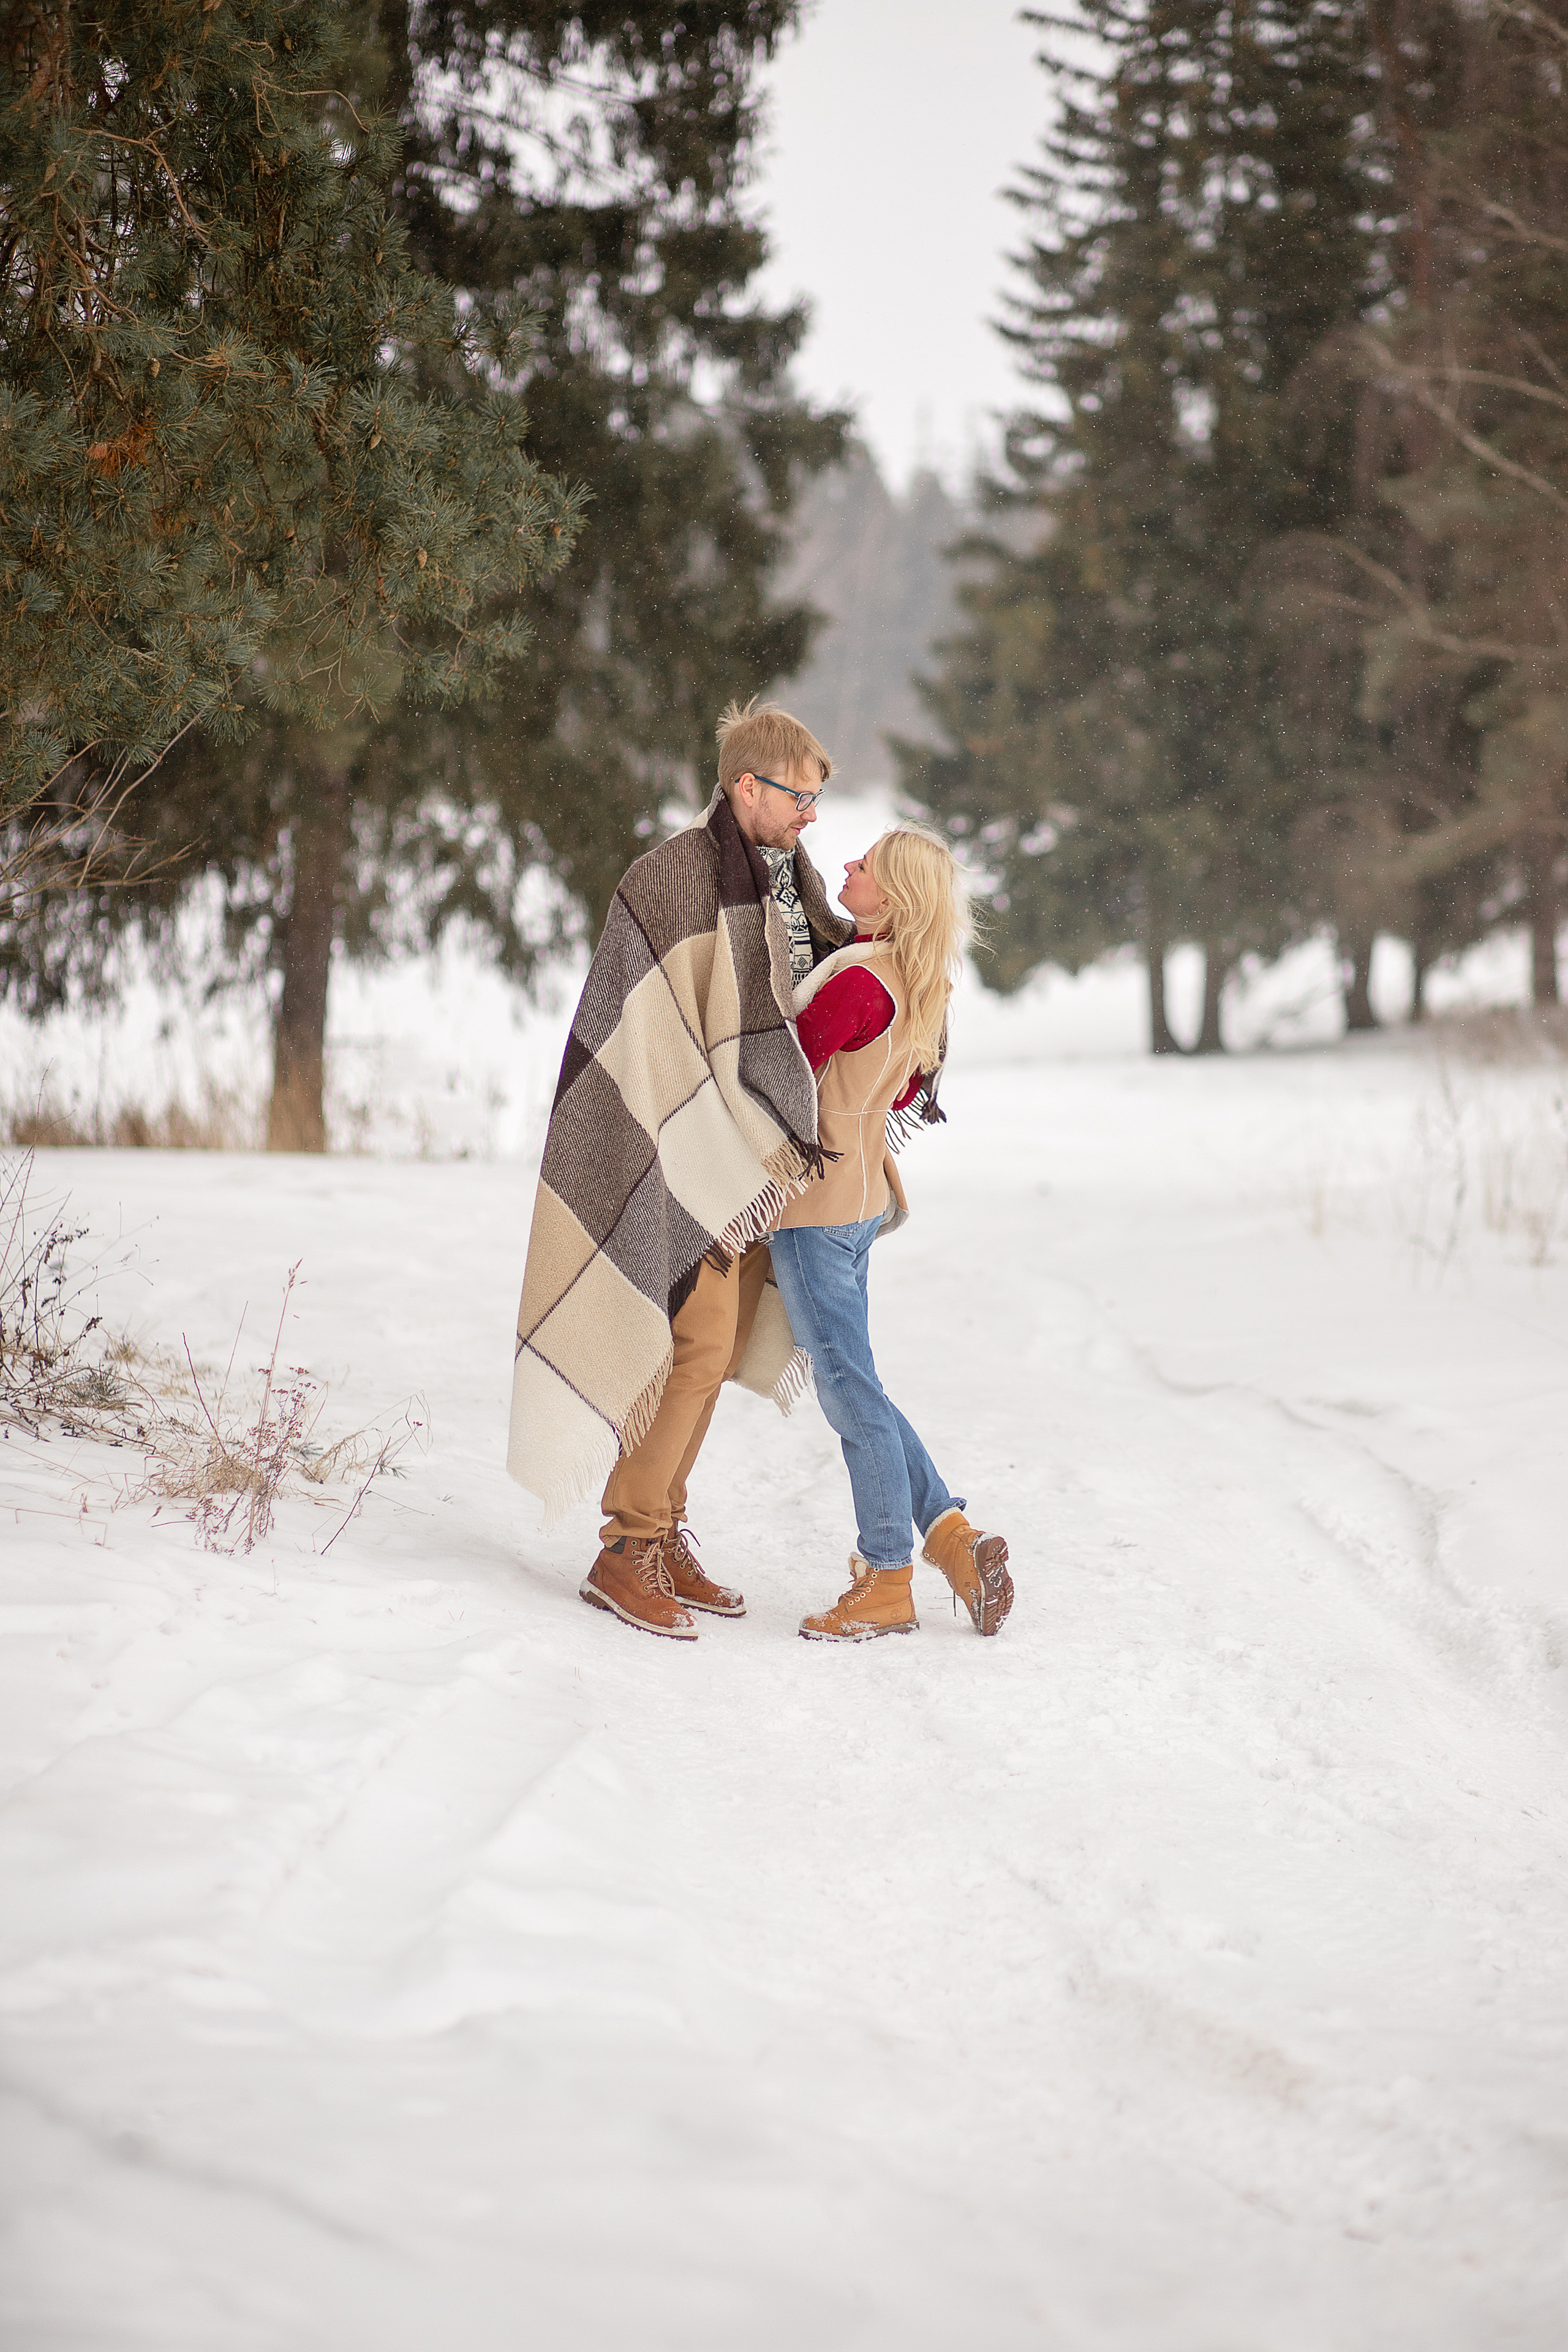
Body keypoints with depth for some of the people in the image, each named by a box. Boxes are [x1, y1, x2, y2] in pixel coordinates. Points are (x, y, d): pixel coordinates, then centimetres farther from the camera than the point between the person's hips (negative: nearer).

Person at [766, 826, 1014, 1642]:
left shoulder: (861, 983, -22)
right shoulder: (919, 984, 6)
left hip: (814, 1204, -9)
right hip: (859, 1193, 9)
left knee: (850, 1392, -1)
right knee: (852, 1389, 17)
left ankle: (887, 1585, 5)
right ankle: (951, 1533, 16)